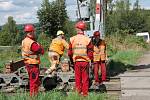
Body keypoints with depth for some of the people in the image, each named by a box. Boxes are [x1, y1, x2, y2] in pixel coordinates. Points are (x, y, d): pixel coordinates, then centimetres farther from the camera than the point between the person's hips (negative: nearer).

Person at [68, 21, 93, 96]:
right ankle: (85, 93, 13)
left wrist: (72, 60, 15)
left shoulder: (72, 39, -4)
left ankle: (78, 90, 19)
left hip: (76, 61, 1)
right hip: (85, 61, -1)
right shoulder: (87, 39, -9)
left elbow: (69, 52, 1)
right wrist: (90, 60, 8)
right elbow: (90, 52, -6)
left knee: (77, 77, 14)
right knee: (85, 78, 8)